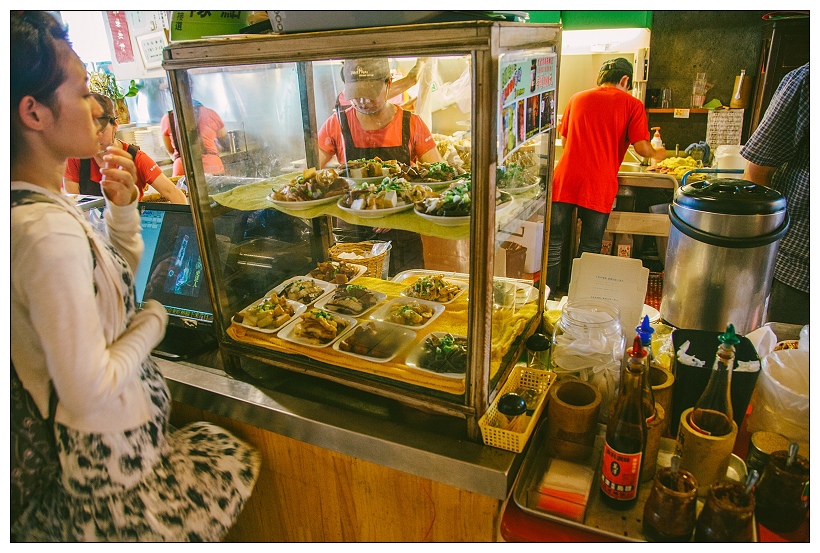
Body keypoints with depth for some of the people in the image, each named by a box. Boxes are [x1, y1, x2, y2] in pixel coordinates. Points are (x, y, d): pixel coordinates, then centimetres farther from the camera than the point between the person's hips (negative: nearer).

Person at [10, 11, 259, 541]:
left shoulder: (45, 203, 0)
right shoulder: (48, 232, -32)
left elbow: (121, 275, 14)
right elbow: (89, 391, -29)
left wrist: (122, 207, -3)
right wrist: (153, 321, -13)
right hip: (111, 456, -9)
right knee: (242, 459, 5)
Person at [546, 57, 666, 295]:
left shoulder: (577, 98, 14)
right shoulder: (631, 104, 3)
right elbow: (641, 147, -4)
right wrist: (656, 154, 16)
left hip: (564, 181, 3)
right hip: (598, 186, -2)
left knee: (554, 245, 11)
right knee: (589, 251, 10)